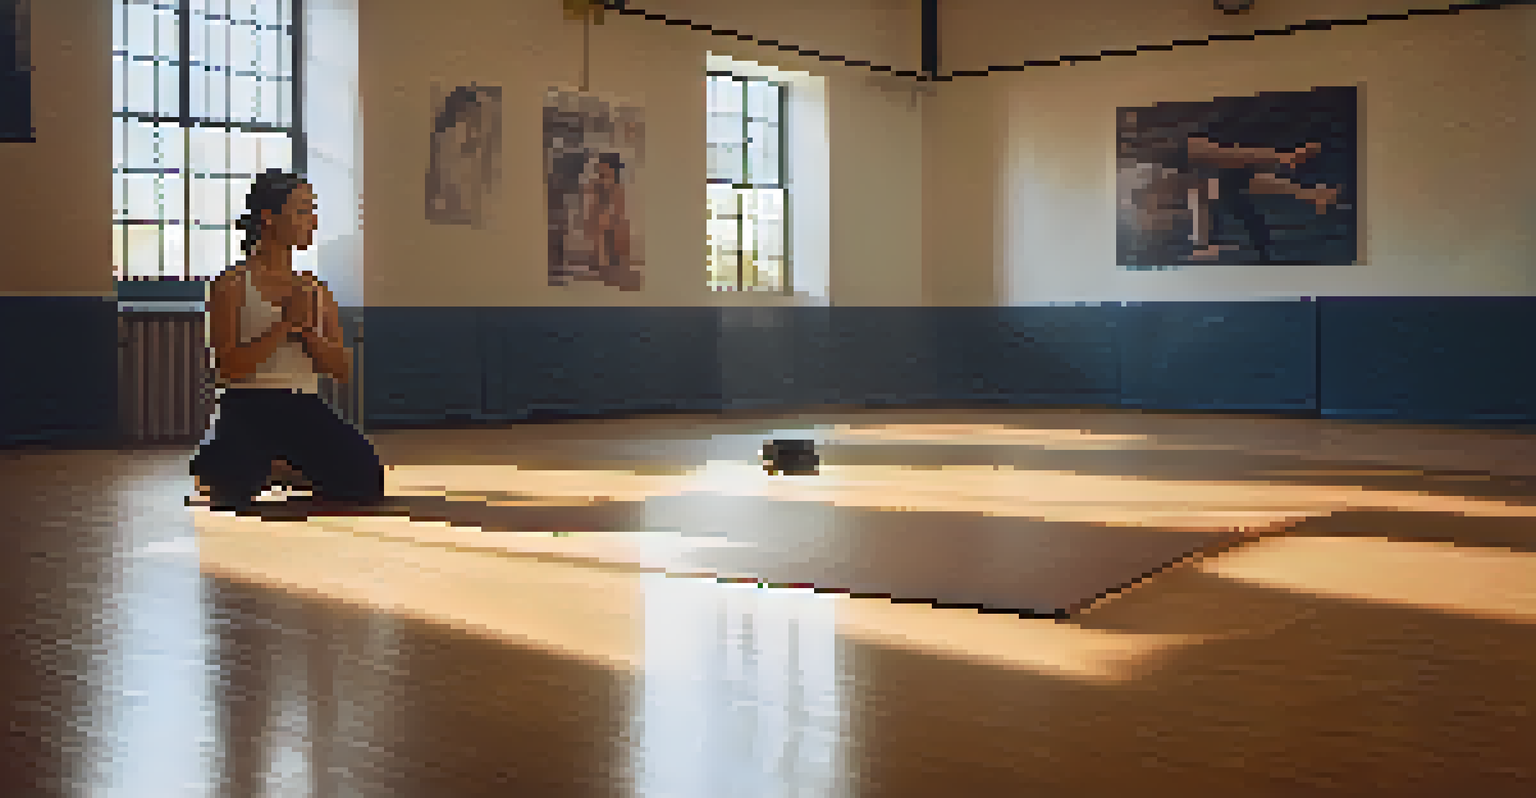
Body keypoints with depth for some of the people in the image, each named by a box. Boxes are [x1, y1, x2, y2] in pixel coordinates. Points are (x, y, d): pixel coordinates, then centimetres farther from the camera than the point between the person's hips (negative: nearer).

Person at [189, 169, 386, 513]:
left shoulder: (315, 289, 13)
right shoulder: (234, 284, -1)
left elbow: (342, 368, 8)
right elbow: (229, 366, -12)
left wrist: (307, 330, -9)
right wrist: (285, 325, -16)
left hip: (306, 407, 4)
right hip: (250, 407, -4)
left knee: (366, 483, -18)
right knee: (232, 493, -31)